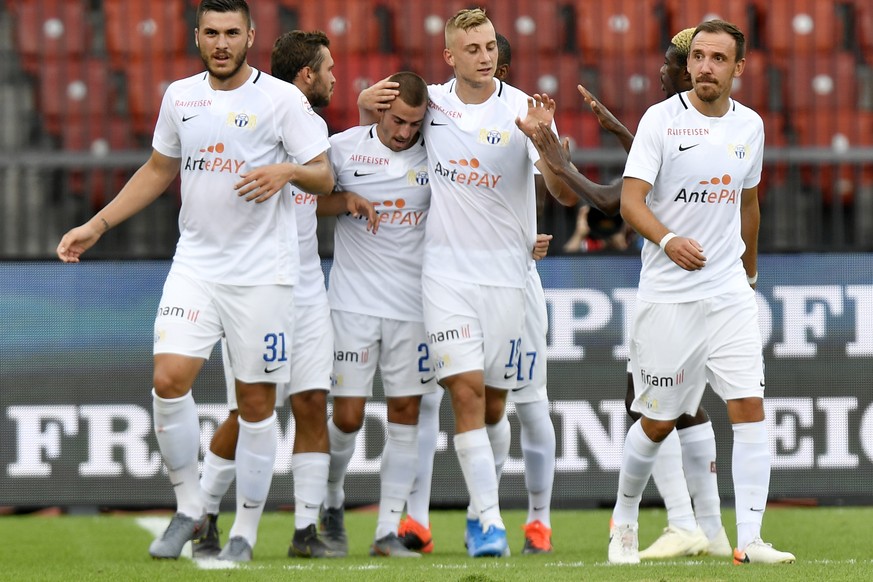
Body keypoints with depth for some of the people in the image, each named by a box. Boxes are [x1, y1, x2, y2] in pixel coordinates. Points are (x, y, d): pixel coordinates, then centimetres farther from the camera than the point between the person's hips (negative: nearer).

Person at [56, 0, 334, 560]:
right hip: (195, 264, 3)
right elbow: (158, 170, 22)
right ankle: (189, 508, 2)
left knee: (257, 399, 0)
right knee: (170, 378, -13)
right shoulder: (180, 96, 9)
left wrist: (287, 172, -26)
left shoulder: (282, 98, -4)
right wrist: (96, 226, 18)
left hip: (261, 273, -3)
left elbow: (324, 177, -4)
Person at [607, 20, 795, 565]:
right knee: (658, 423, 3)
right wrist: (668, 241, -30)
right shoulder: (661, 119, -6)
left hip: (729, 291, 3)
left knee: (750, 406, -10)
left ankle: (750, 539, -11)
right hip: (667, 295, -3)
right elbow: (631, 200, -13)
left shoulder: (750, 125, 8)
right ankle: (624, 520, 26)